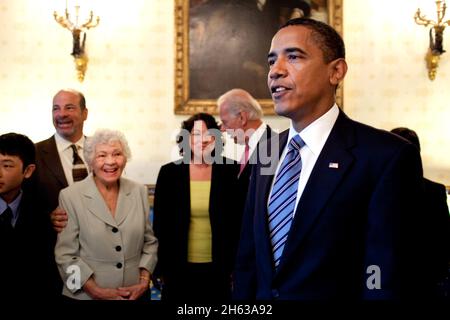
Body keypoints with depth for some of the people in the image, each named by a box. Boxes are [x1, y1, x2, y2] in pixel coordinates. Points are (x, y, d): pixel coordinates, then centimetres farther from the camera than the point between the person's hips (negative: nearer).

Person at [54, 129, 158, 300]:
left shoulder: (139, 192, 1)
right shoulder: (70, 196, -9)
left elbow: (150, 241, 6)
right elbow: (66, 254, -9)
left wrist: (144, 282, -5)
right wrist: (97, 291, -15)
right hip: (86, 296, -3)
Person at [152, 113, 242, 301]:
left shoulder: (230, 172, -3)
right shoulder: (169, 172, -1)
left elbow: (237, 221, 1)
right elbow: (160, 224, 2)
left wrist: (235, 266, 0)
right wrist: (161, 269, 1)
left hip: (218, 269, 0)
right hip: (179, 269, 1)